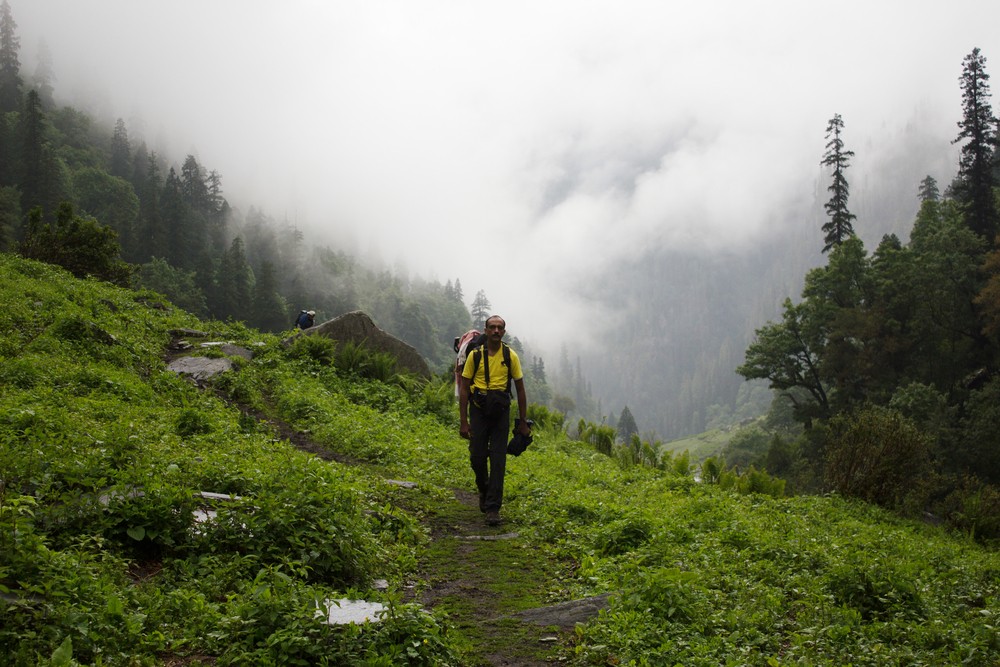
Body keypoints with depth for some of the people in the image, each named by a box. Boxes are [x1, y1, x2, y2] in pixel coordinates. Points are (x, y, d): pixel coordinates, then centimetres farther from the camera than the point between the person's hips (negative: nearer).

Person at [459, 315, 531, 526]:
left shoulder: (510, 356, 1)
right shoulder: (475, 355, -2)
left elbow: (520, 389, 7)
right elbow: (464, 389, 1)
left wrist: (523, 421, 6)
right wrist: (464, 422, -4)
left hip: (500, 412, 0)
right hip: (478, 411, 0)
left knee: (498, 460, -4)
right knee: (477, 457, 3)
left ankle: (493, 508, -1)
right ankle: (484, 490, 34)